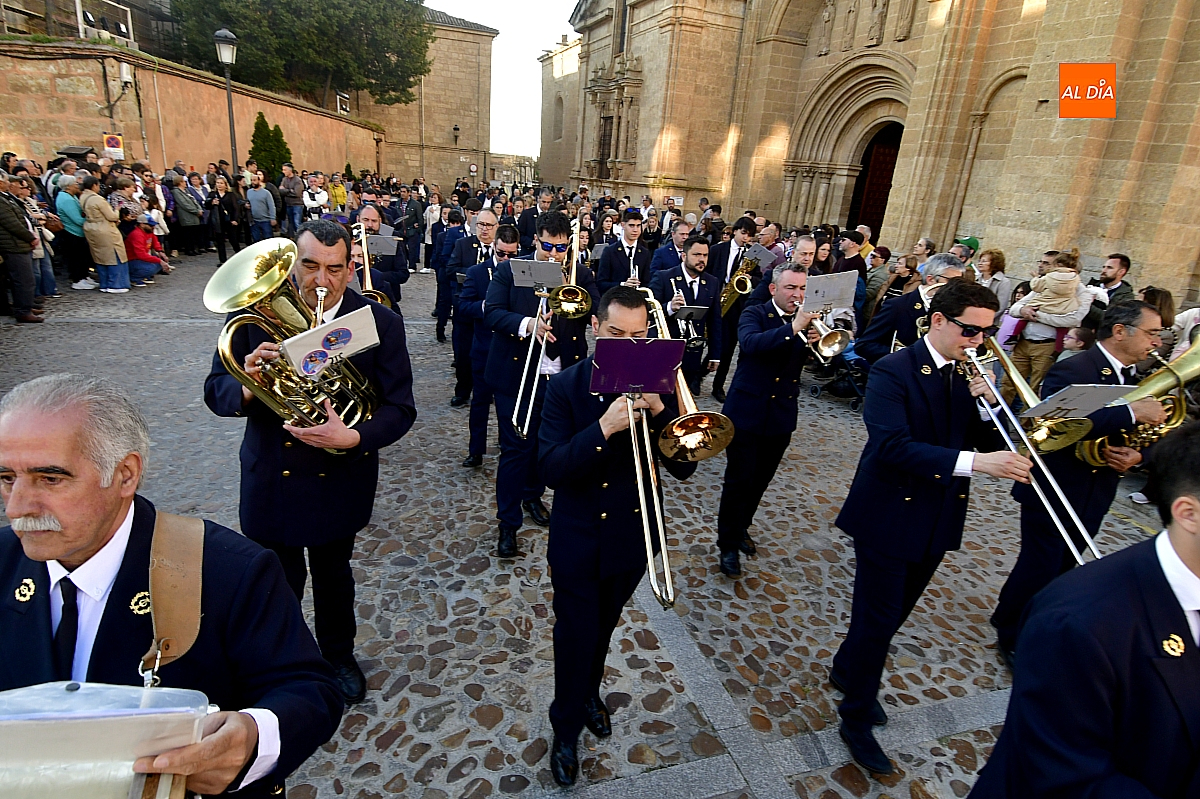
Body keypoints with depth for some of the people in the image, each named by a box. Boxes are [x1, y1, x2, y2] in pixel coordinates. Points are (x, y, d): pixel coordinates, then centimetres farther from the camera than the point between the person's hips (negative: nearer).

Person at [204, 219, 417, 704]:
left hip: (340, 481, 0)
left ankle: (338, 656, 49)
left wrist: (352, 437, -32)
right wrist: (246, 387, -29)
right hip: (271, 480, 1)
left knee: (333, 576, 22)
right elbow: (215, 392, -5)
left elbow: (399, 409, -13)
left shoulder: (381, 323, -13)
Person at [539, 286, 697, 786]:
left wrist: (659, 411, -27)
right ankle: (566, 729, 39)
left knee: (603, 627, 25)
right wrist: (604, 427, -35)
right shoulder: (567, 386, -15)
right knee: (575, 634, 13)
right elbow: (551, 470, -23)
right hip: (578, 539, -3)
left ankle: (589, 693, 54)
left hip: (633, 535, 3)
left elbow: (682, 467, -11)